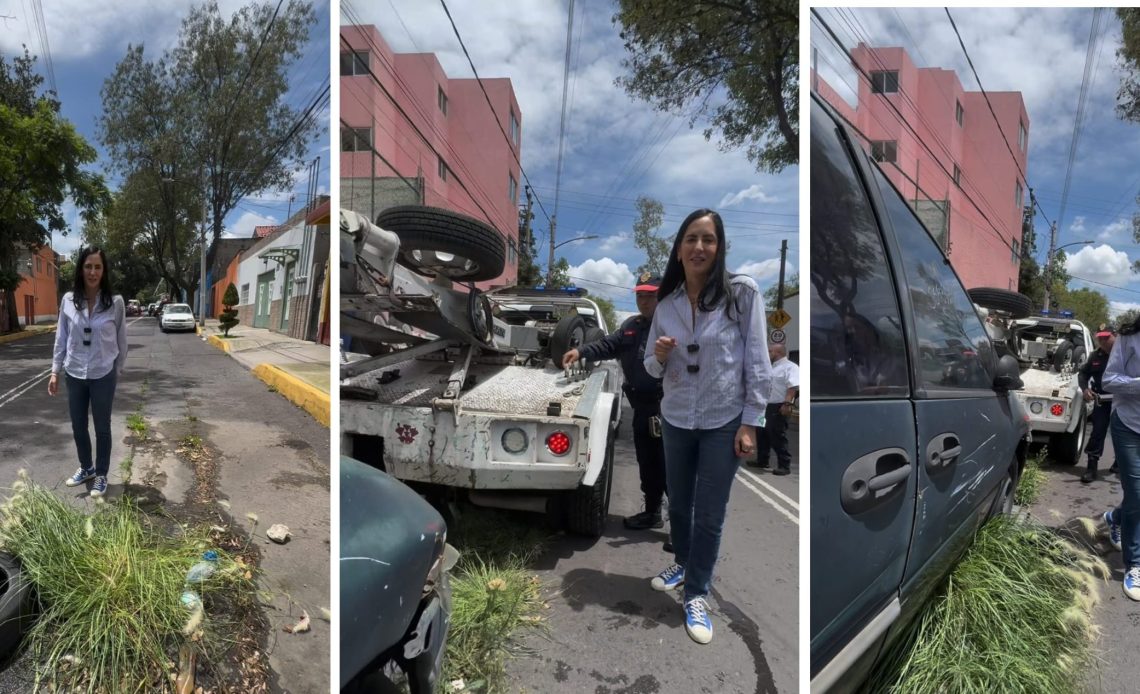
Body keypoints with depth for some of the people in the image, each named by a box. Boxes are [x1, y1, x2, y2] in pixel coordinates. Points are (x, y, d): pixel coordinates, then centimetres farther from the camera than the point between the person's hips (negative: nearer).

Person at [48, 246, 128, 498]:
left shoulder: (115, 302, -10)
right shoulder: (68, 300, -3)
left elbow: (121, 340, -1)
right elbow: (61, 338, 4)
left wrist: (117, 370, 4)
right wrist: (55, 371, 3)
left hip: (103, 375, -3)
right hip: (74, 374, 3)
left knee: (102, 427, 9)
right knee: (78, 426, 15)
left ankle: (101, 475, 24)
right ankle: (86, 468, 36)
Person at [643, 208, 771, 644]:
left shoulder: (743, 293, -12)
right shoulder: (666, 303, 0)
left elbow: (757, 362, -10)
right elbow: (653, 370, 7)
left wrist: (750, 423, -11)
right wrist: (659, 357, -16)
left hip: (724, 422, -4)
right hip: (676, 419, 4)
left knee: (710, 514, 6)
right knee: (678, 502, 19)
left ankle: (697, 595, 24)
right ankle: (682, 563, 45)